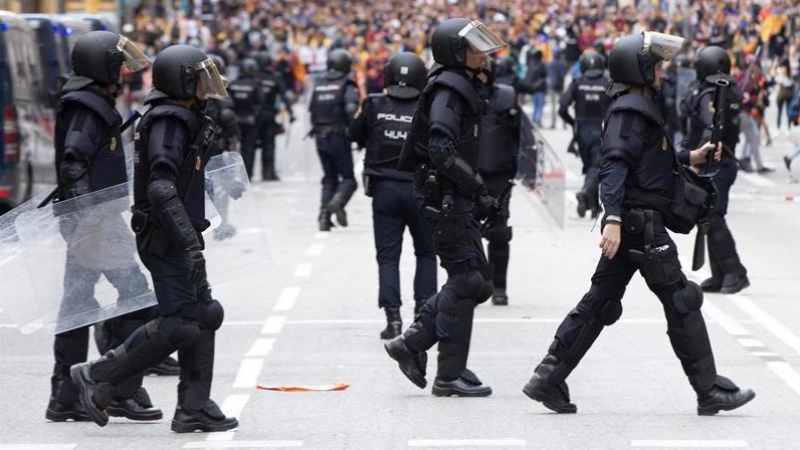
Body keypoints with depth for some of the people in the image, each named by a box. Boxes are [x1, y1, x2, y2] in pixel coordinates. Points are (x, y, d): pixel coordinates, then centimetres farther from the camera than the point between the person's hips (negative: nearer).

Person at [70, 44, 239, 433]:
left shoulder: (184, 120, 16)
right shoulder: (168, 123, -17)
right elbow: (161, 188, -27)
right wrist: (189, 242, -32)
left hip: (176, 237, 10)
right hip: (167, 239, -10)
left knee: (204, 317, 8)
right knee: (179, 325, -12)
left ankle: (194, 408, 10)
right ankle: (97, 376, -4)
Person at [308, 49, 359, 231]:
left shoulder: (319, 84, 10)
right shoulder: (346, 84, -7)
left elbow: (312, 110, 11)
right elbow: (351, 108, -21)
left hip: (320, 136, 5)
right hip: (339, 136, -5)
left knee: (329, 178, 14)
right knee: (348, 178, 1)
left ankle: (324, 214, 1)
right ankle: (338, 201, -28)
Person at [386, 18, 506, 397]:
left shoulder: (465, 88, 18)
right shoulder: (448, 89, -13)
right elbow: (441, 149, -26)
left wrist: (479, 196, 16)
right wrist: (478, 189, -23)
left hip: (457, 199, 10)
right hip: (445, 198, -10)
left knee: (477, 280, 12)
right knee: (466, 279, -8)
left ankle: (411, 343, 13)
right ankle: (451, 374, -4)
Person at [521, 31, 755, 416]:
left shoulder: (639, 107, 19)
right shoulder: (630, 110, -13)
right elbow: (614, 165, -24)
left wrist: (689, 158, 25)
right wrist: (614, 219, -32)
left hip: (631, 225, 10)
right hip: (642, 224, -10)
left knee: (600, 303, 9)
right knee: (681, 302, -3)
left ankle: (548, 379, 7)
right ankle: (710, 391, 2)